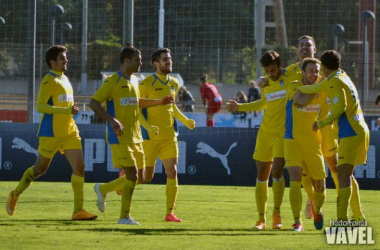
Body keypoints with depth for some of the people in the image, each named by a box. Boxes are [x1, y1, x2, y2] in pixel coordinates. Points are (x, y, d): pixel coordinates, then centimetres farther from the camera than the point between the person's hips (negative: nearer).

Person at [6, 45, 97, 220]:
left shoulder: (64, 79, 15)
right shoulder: (49, 81, -12)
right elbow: (40, 107, -21)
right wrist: (67, 110, -26)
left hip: (69, 132, 7)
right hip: (51, 132, -7)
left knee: (79, 166, -6)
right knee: (40, 168, 5)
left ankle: (78, 211, -8)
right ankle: (15, 195, 27)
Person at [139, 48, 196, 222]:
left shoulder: (174, 84, 10)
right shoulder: (147, 84, -10)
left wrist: (185, 121, 13)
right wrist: (147, 127, -24)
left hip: (169, 136, 5)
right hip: (150, 137, -5)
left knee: (172, 172, -8)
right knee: (147, 176, 2)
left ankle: (170, 213, -4)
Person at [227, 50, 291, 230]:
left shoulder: (289, 78, -5)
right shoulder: (266, 83, 11)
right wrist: (239, 107, 28)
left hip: (283, 133, -5)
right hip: (265, 132, 5)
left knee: (277, 170, -18)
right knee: (262, 174, 2)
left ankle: (276, 215, -6)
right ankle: (261, 218, 8)